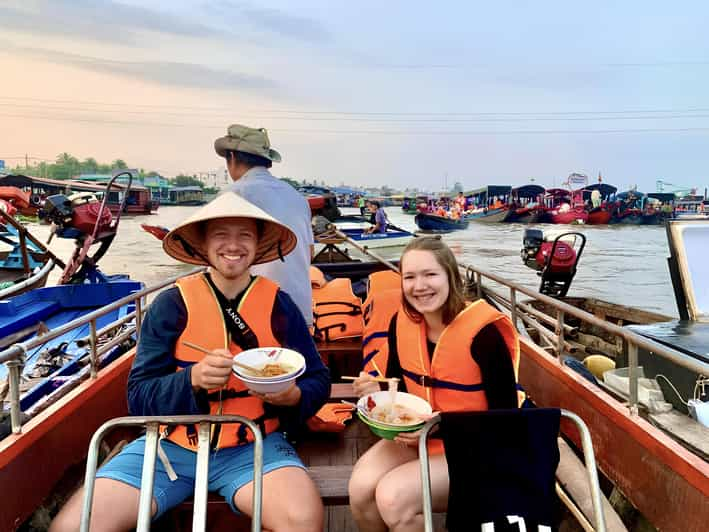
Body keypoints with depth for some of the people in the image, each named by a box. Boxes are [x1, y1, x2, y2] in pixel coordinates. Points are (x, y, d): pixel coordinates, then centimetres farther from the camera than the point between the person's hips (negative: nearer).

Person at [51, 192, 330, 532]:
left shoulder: (279, 305, 0)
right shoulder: (171, 305, -2)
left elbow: (317, 380, 5)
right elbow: (139, 397, -3)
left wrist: (292, 395, -18)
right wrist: (193, 379, -23)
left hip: (253, 446, -1)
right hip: (171, 445, 2)